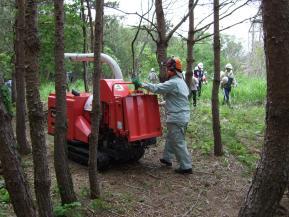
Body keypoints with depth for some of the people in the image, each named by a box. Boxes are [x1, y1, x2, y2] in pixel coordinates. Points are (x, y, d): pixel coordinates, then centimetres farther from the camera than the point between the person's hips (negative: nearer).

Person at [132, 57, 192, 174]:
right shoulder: (181, 82, 14)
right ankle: (167, 158, 34)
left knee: (178, 142, -3)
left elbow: (156, 88, -22)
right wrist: (164, 103, 25)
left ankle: (186, 166, 4)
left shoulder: (173, 83, -19)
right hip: (182, 115, 10)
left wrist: (140, 84, -14)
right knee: (170, 138, 21)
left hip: (176, 117, -10)